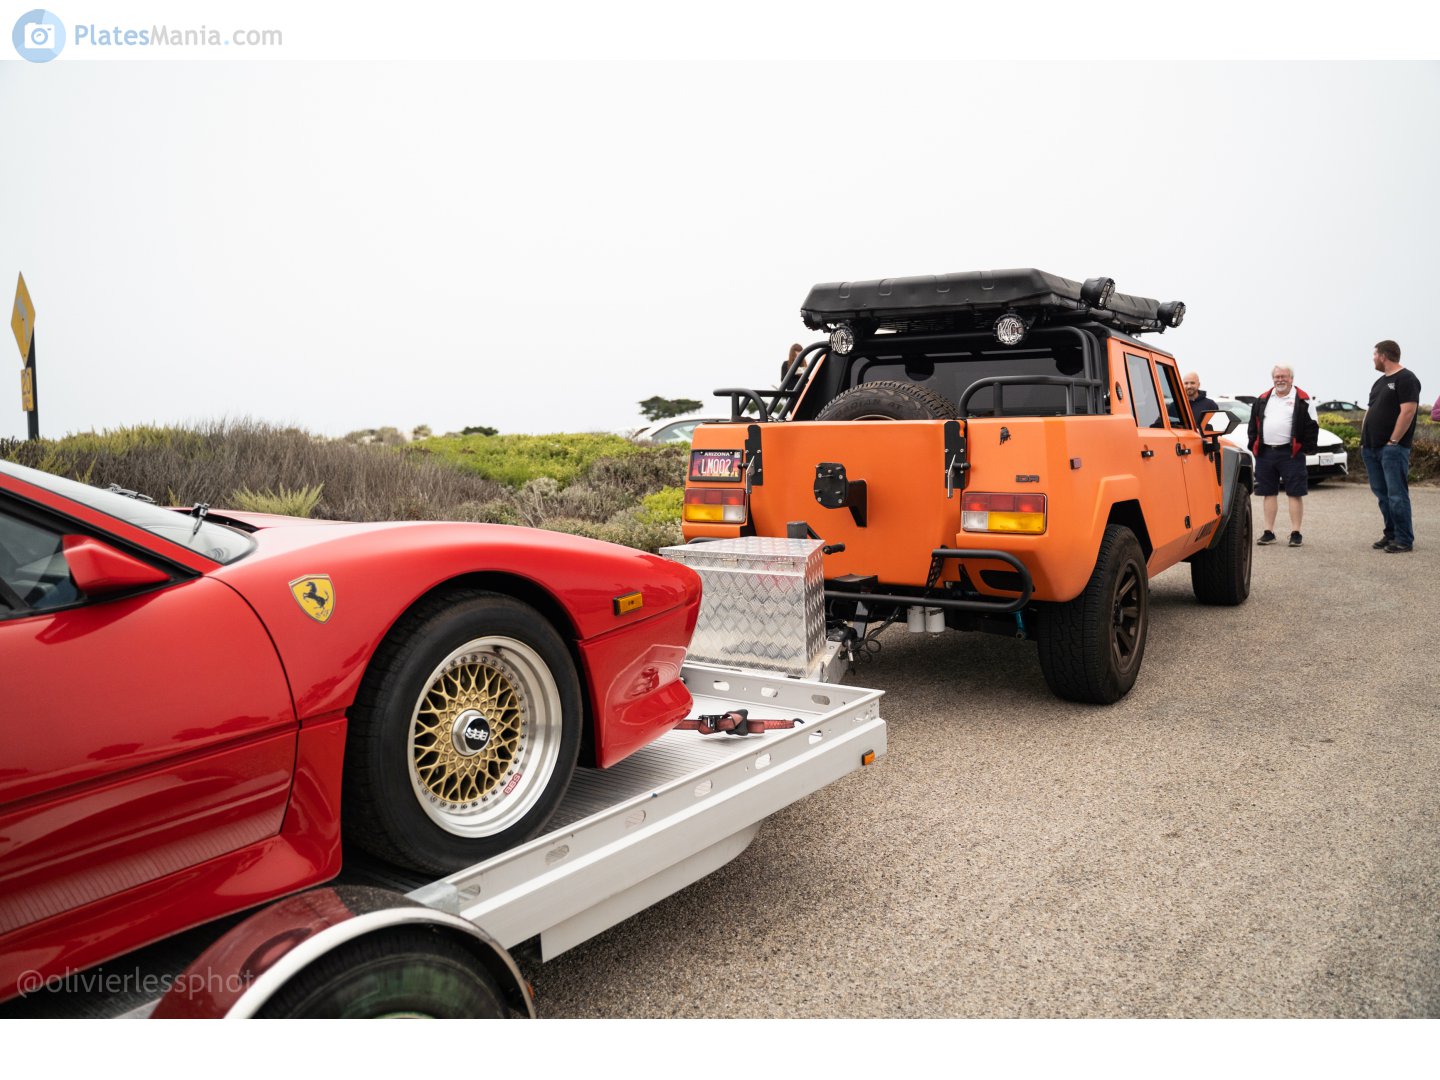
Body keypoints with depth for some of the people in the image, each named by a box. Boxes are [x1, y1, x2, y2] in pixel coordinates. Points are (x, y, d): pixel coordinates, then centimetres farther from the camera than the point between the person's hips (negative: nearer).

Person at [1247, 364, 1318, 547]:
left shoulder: (1302, 400, 1)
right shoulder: (1262, 400, 14)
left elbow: (1312, 426, -1)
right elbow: (1254, 424, 17)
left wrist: (1307, 448, -6)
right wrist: (1253, 445, 8)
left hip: (1291, 454, -4)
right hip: (1265, 453, 4)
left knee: (1295, 493, -2)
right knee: (1269, 493, 8)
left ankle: (1295, 533, 2)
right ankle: (1268, 532, 14)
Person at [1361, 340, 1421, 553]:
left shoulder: (1406, 379, -7)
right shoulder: (1380, 381, 20)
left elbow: (1408, 411, -16)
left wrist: (1393, 442, -18)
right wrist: (1364, 438, 13)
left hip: (1392, 448, -9)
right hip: (1372, 448, 9)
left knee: (1397, 495, -9)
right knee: (1382, 494, 10)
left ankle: (1404, 540, -5)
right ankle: (1391, 534, 17)